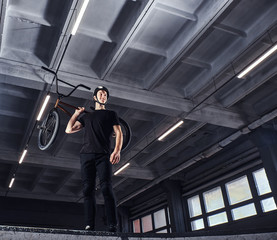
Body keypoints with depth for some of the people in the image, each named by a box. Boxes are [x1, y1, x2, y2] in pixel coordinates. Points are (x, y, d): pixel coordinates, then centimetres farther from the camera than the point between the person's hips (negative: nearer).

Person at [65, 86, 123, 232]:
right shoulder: (86, 116, 27)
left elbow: (118, 133, 7)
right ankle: (89, 226, -7)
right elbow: (69, 130, 21)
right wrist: (76, 113, 21)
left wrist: (117, 151, -10)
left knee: (106, 188, -15)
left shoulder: (111, 114, 20)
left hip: (103, 155, -3)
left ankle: (113, 227, -20)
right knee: (88, 190, -5)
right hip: (86, 154, 3)